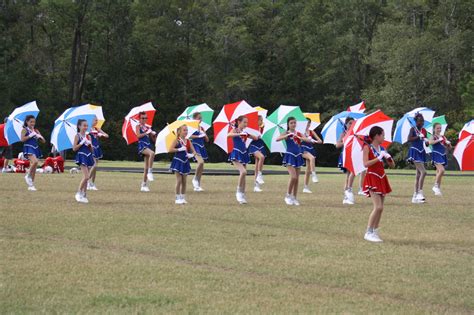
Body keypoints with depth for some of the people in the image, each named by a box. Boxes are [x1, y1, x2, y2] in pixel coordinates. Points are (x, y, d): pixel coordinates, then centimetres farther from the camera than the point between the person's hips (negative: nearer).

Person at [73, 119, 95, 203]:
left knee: (86, 177, 6)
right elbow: (74, 148, -8)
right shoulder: (77, 136, -3)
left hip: (88, 157, 6)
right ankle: (78, 193, -3)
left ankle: (84, 195, 12)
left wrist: (90, 144, -8)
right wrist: (82, 143, -15)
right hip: (81, 156, -6)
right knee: (86, 177, -16)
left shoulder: (88, 136, 10)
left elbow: (92, 150, 11)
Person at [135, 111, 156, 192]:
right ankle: (150, 172, -33)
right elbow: (138, 135, -13)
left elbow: (153, 140, 20)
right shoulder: (138, 126, 5)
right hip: (142, 145, -6)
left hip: (148, 146, 6)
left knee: (146, 167, 4)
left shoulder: (148, 128, 18)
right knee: (152, 153, -37)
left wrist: (154, 135, 1)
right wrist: (146, 133, -15)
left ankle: (144, 185, 11)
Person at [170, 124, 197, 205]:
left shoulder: (188, 141, 5)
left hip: (185, 162, 5)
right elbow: (171, 149, -20)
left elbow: (194, 151, 5)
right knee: (179, 181, -5)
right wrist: (179, 149, -25)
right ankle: (178, 198, 1)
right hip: (178, 162, -5)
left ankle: (183, 198, 15)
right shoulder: (177, 140, -9)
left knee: (184, 181, 8)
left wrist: (192, 154, -16)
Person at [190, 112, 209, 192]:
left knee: (201, 168, 6)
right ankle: (195, 179, -12)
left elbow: (207, 140, 15)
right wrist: (198, 136, -20)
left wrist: (204, 134, -3)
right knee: (201, 162, -30)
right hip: (195, 146, -7)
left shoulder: (201, 128, 14)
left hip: (202, 147, 7)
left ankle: (197, 185, 14)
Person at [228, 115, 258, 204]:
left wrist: (248, 134, -5)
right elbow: (228, 135, -27)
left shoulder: (245, 132, 11)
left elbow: (255, 138, 13)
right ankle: (239, 191, -10)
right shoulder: (235, 130, -5)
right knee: (243, 172, -24)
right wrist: (239, 134, -35)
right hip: (236, 155, -7)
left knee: (243, 175, 9)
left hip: (243, 154, 7)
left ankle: (242, 195, 17)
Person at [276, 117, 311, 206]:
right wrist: (288, 135, -30)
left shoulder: (299, 134, 7)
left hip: (298, 156, 5)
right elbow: (277, 139, -20)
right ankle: (288, 196, -2)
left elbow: (308, 140, -5)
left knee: (297, 179, 5)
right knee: (293, 177, -16)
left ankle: (294, 198, 13)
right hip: (290, 156, -5)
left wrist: (300, 137, -21)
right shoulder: (286, 133, -3)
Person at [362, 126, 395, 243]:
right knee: (378, 207, -16)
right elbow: (366, 163, -21)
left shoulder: (381, 149, 12)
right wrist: (379, 158, -22)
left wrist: (388, 157, -7)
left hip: (381, 178, 7)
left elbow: (392, 165, 12)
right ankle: (368, 232, -11)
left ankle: (375, 232, 11)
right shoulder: (367, 147, -7)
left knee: (380, 208, 5)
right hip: (372, 178, -7)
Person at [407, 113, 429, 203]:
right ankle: (420, 192, -16)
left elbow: (426, 143, 13)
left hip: (421, 152, 7)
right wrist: (419, 137, -28)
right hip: (415, 152, -7)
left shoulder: (424, 131, 10)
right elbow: (409, 139, -22)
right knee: (423, 172, -18)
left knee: (418, 174, 9)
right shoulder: (413, 129, -6)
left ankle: (415, 196, 13)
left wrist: (426, 141, -8)